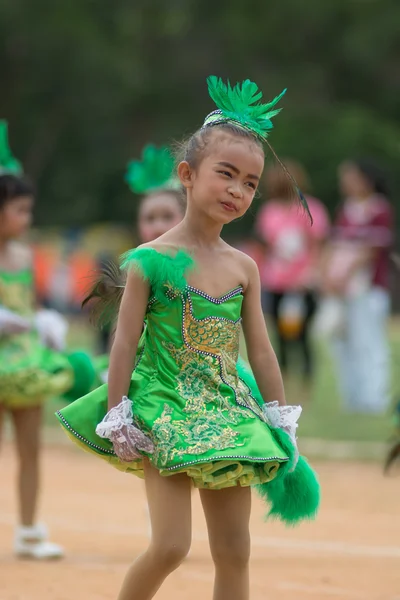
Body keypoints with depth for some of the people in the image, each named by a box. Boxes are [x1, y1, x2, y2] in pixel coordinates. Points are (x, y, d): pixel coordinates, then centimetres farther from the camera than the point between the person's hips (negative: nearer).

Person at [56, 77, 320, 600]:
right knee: (170, 546, -13)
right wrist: (117, 422, -8)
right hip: (167, 412, -5)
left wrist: (282, 429, 10)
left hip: (228, 416, 5)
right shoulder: (151, 261, -8)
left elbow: (260, 351, 10)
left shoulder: (244, 268, 5)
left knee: (234, 553, 5)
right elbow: (126, 344, -6)